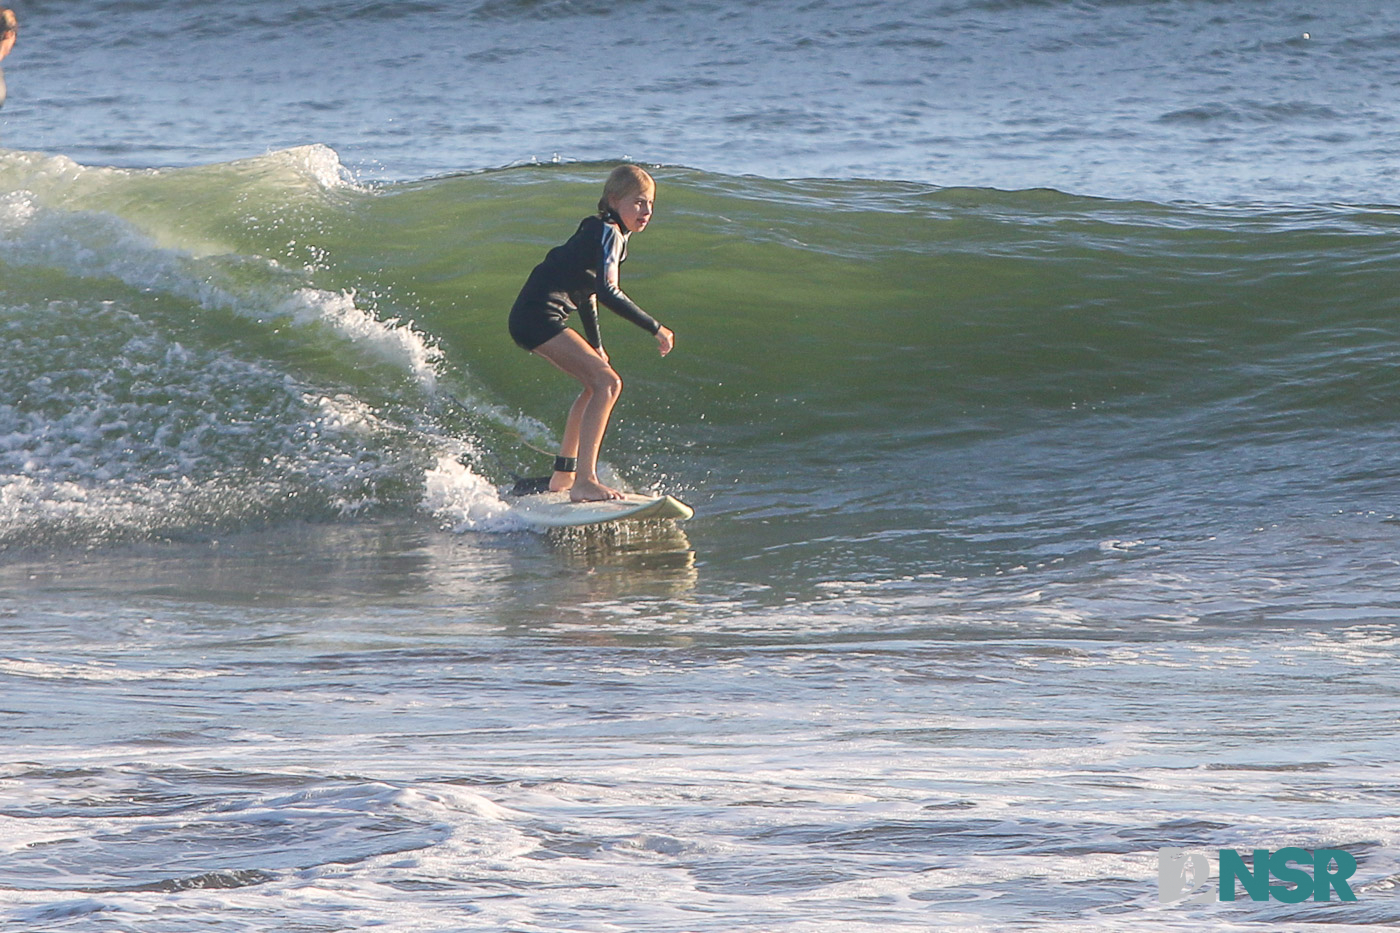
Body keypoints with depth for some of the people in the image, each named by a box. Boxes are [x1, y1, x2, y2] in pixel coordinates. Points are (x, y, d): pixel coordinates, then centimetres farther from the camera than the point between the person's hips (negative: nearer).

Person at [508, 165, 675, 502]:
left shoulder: (600, 232, 19)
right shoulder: (609, 233, -12)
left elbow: (588, 291, 29)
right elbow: (607, 292, -24)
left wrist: (596, 348, 33)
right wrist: (655, 328, -19)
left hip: (533, 318, 11)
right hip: (537, 317, -11)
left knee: (598, 382, 25)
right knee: (607, 383, -20)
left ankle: (563, 475, 32)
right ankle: (584, 482, -30)